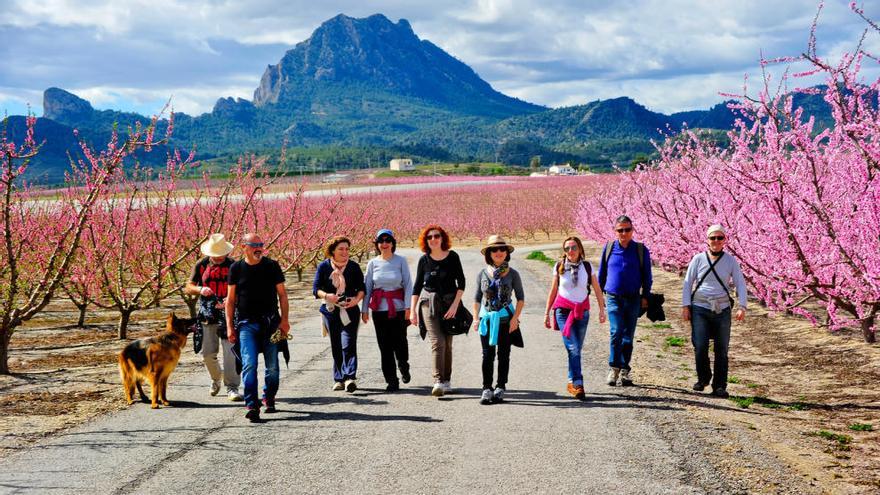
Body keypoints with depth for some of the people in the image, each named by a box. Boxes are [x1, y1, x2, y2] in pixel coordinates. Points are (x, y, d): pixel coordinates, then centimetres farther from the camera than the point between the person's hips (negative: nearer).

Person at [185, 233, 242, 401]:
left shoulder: (233, 266, -2)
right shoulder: (201, 265, 5)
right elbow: (188, 287, 8)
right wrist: (200, 290, -14)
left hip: (228, 314, -2)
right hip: (207, 316, 3)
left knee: (230, 351, -11)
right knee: (208, 353, 7)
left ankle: (232, 387, -7)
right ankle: (216, 378, 35)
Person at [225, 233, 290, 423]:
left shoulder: (272, 266, 3)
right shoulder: (236, 268, 5)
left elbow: (282, 294, 6)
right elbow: (230, 299, 8)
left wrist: (284, 320, -2)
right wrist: (229, 326, 2)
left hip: (270, 322, 1)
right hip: (246, 323, -1)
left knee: (272, 366, 5)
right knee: (249, 364, -12)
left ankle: (269, 398, 27)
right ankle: (252, 406, -13)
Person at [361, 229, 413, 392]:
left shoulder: (401, 261, -1)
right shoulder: (373, 263, 5)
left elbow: (408, 284, -1)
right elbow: (367, 287, 9)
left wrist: (408, 307, -7)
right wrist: (364, 309, 5)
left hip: (398, 308, -2)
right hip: (379, 309, 2)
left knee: (399, 342, 1)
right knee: (385, 346, 1)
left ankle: (403, 367, 34)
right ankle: (392, 381, 9)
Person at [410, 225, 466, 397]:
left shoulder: (452, 257, 0)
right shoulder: (424, 260, 3)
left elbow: (461, 283, 0)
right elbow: (417, 286, 9)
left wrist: (455, 305, -10)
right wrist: (412, 311, 4)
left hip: (450, 303, 1)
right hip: (429, 304, 0)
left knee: (447, 344, 5)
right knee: (437, 342, -13)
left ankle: (447, 381, 16)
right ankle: (438, 382, -20)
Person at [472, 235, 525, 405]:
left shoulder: (512, 274, 1)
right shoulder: (483, 274, 5)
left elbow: (520, 298, 4)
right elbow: (477, 298, 12)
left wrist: (515, 318, -7)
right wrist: (475, 318, 3)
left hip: (505, 319, -1)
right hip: (486, 318, 1)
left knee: (503, 354, 5)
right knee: (487, 354, -2)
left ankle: (500, 388, 13)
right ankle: (487, 389, 1)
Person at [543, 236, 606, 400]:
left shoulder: (587, 267, 2)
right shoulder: (559, 267, 1)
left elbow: (597, 289, 8)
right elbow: (553, 291, 9)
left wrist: (602, 309, 3)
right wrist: (547, 313, 10)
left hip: (582, 311, 2)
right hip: (563, 311, -2)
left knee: (577, 349, 5)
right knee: (573, 348, -14)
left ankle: (572, 383, 17)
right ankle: (577, 384, -15)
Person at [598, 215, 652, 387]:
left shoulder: (641, 250, 2)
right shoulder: (609, 248, 4)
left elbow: (646, 276, 8)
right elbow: (601, 273, 14)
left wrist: (645, 296, 3)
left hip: (633, 299, 1)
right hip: (613, 297, -1)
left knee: (628, 335, 7)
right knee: (616, 332, -14)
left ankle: (625, 370, 17)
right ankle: (614, 368, -4)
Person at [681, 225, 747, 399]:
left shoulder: (730, 261, 6)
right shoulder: (698, 259, 4)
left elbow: (740, 284, 5)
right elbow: (687, 283, 7)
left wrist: (742, 307, -8)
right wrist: (685, 306, 1)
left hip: (722, 310, 1)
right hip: (700, 308, -1)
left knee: (722, 350, 2)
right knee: (700, 346, -11)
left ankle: (719, 386, 11)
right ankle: (703, 378, 14)